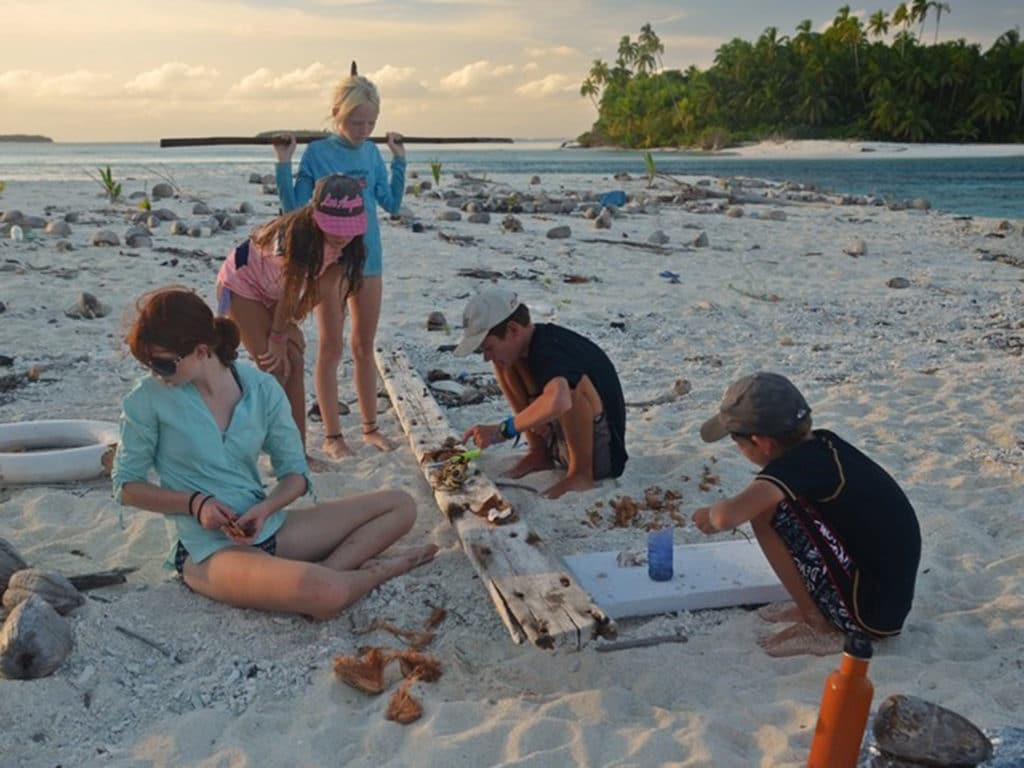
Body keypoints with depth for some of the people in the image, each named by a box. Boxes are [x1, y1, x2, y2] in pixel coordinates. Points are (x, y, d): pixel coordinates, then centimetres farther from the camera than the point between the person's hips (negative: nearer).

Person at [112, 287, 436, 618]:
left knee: (400, 505, 1)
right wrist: (195, 502, -15)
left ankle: (323, 570, -16)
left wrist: (265, 508, -15)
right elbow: (126, 485, 1)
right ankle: (377, 570, -2)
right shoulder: (148, 400, -8)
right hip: (210, 551, -5)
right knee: (326, 593, -34)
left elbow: (295, 473, 6)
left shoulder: (261, 388, -2)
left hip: (266, 528, 5)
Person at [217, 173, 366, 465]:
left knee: (295, 363, -2)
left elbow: (325, 289, -14)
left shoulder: (342, 244, -19)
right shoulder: (298, 234, -39)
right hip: (241, 284, -6)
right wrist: (278, 337, -16)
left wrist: (284, 333, -17)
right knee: (275, 367, -12)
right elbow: (290, 291, -28)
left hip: (273, 292, 6)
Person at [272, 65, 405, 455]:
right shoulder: (317, 152, -9)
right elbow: (294, 209, -8)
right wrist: (283, 164, -18)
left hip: (369, 259, 4)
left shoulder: (372, 152, 3)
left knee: (365, 347, 13)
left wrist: (399, 160, 5)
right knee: (331, 349, 4)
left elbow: (392, 205, 9)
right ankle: (333, 436, 14)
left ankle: (370, 428, 25)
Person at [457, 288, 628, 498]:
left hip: (602, 454, -8)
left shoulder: (549, 351, -28)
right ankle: (540, 454, 4)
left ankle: (581, 473, -18)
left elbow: (558, 401, -49)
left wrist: (502, 431, -38)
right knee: (505, 363, 0)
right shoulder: (533, 341, -2)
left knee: (574, 381, -36)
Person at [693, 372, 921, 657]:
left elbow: (727, 516, -35)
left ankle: (820, 628, -3)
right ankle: (816, 609, 13)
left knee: (765, 510, -16)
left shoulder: (798, 465, -23)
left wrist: (710, 514, -11)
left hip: (872, 610, -9)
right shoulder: (822, 444, 2)